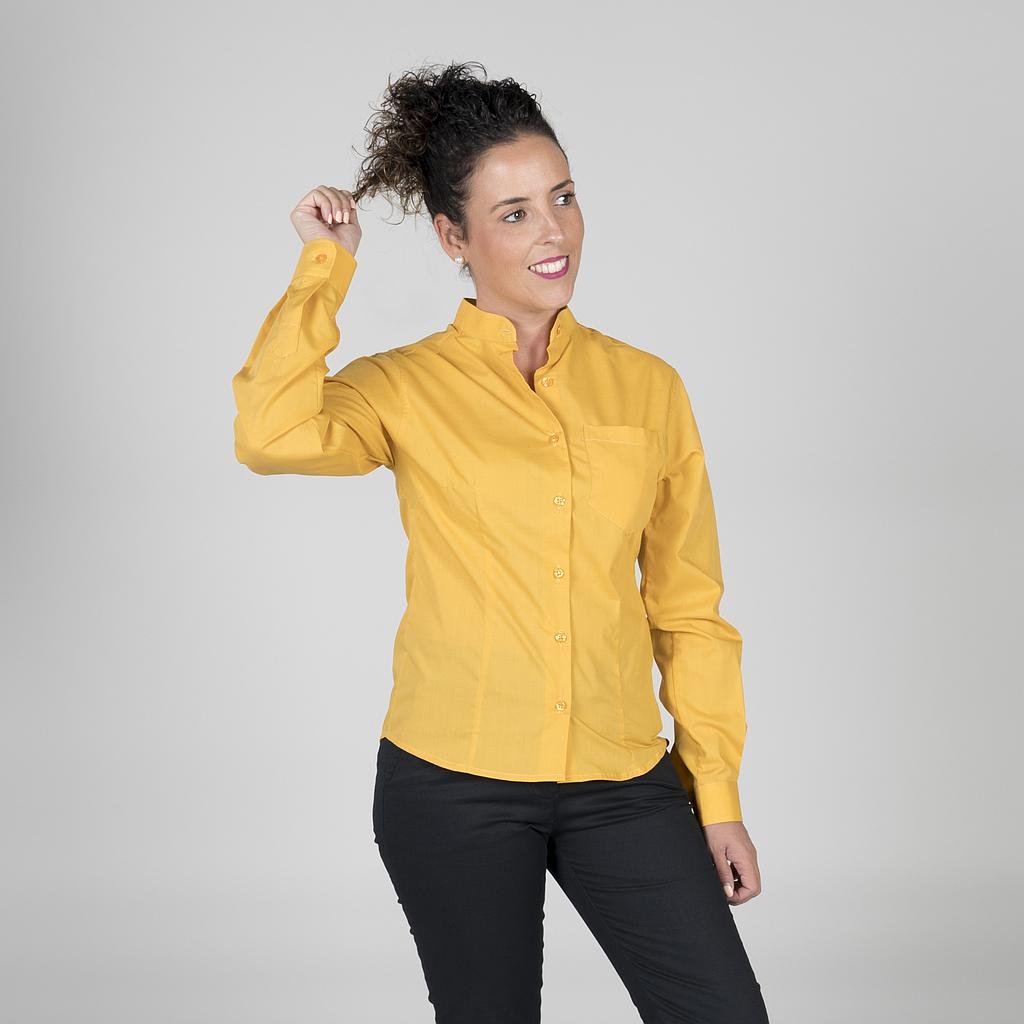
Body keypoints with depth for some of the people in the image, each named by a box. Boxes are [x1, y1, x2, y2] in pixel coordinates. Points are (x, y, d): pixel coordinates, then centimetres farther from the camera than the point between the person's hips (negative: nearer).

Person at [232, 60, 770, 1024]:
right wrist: (325, 267, -13)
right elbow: (272, 434, -25)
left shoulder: (647, 387, 4)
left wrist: (719, 798, 6)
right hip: (456, 786, -2)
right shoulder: (407, 387, -3)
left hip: (622, 782, 2)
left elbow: (688, 610, 8)